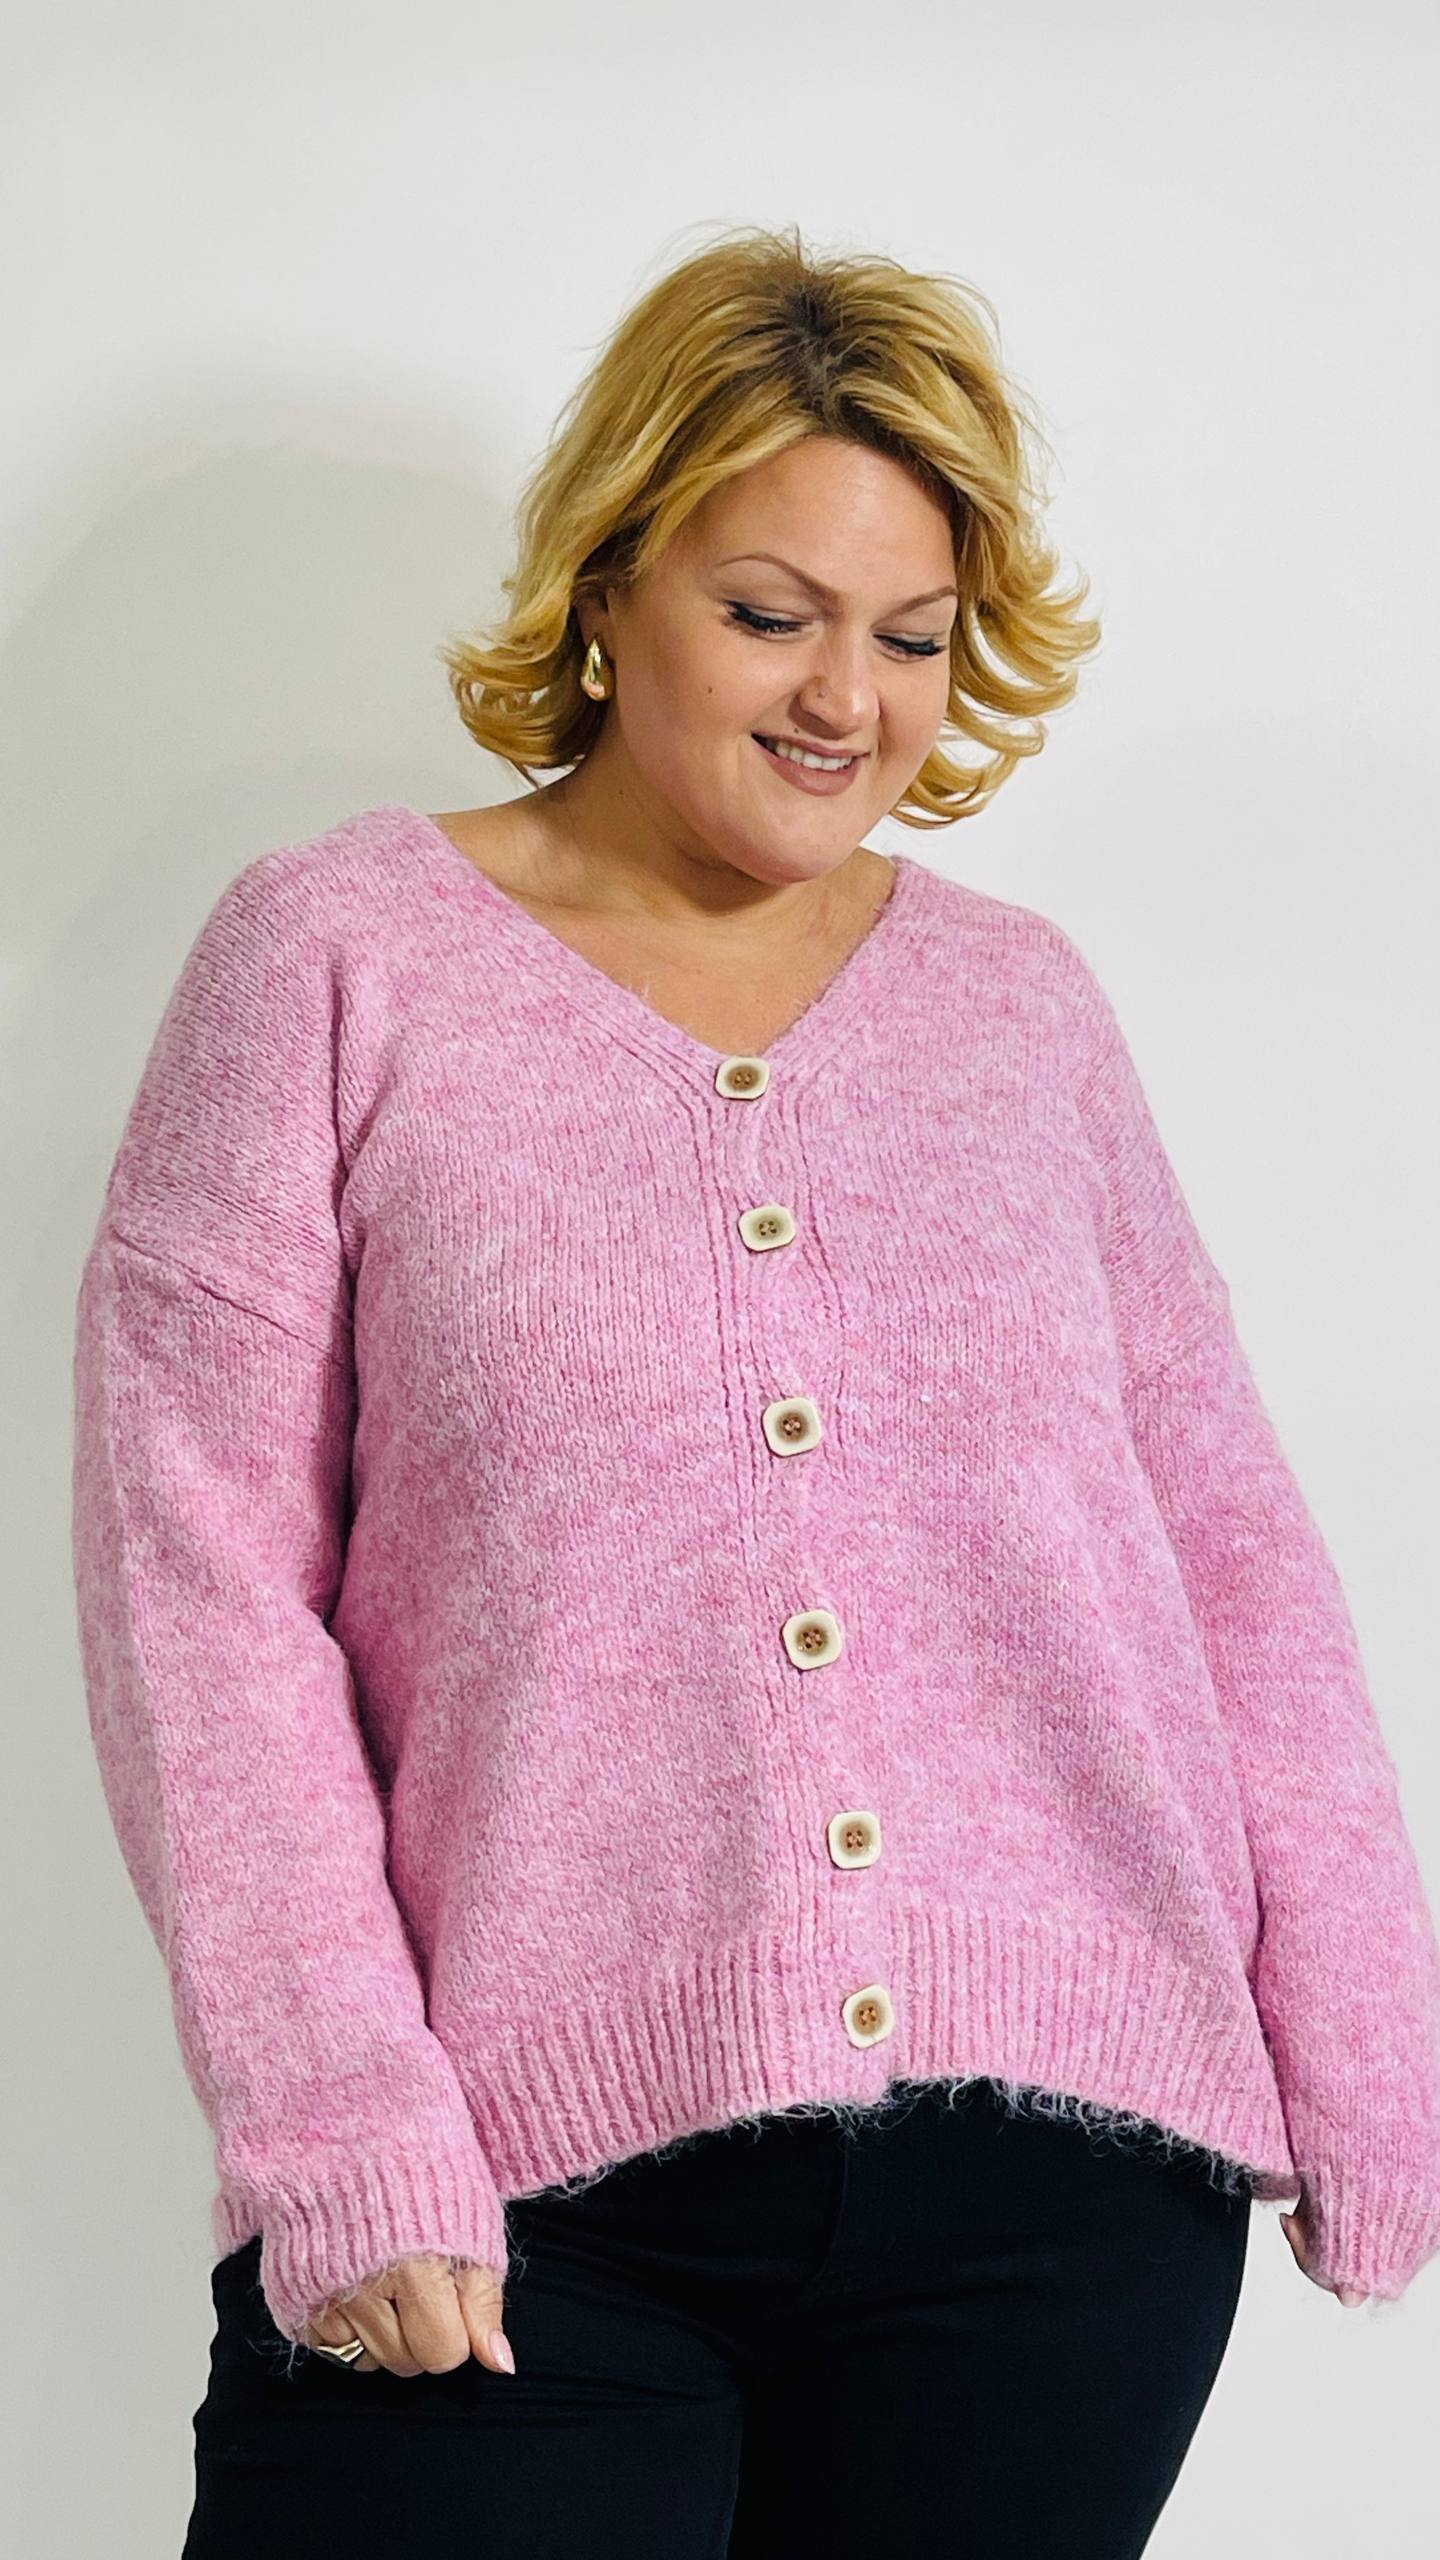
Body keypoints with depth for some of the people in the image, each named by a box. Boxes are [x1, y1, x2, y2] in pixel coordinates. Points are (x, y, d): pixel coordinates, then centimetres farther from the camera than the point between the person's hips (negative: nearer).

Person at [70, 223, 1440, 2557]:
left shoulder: (1023, 1004, 13)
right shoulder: (336, 960, 4)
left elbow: (1228, 1543, 11)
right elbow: (197, 1571, -2)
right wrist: (342, 2125, -10)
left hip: (1061, 2180, 3)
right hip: (525, 2193, -2)